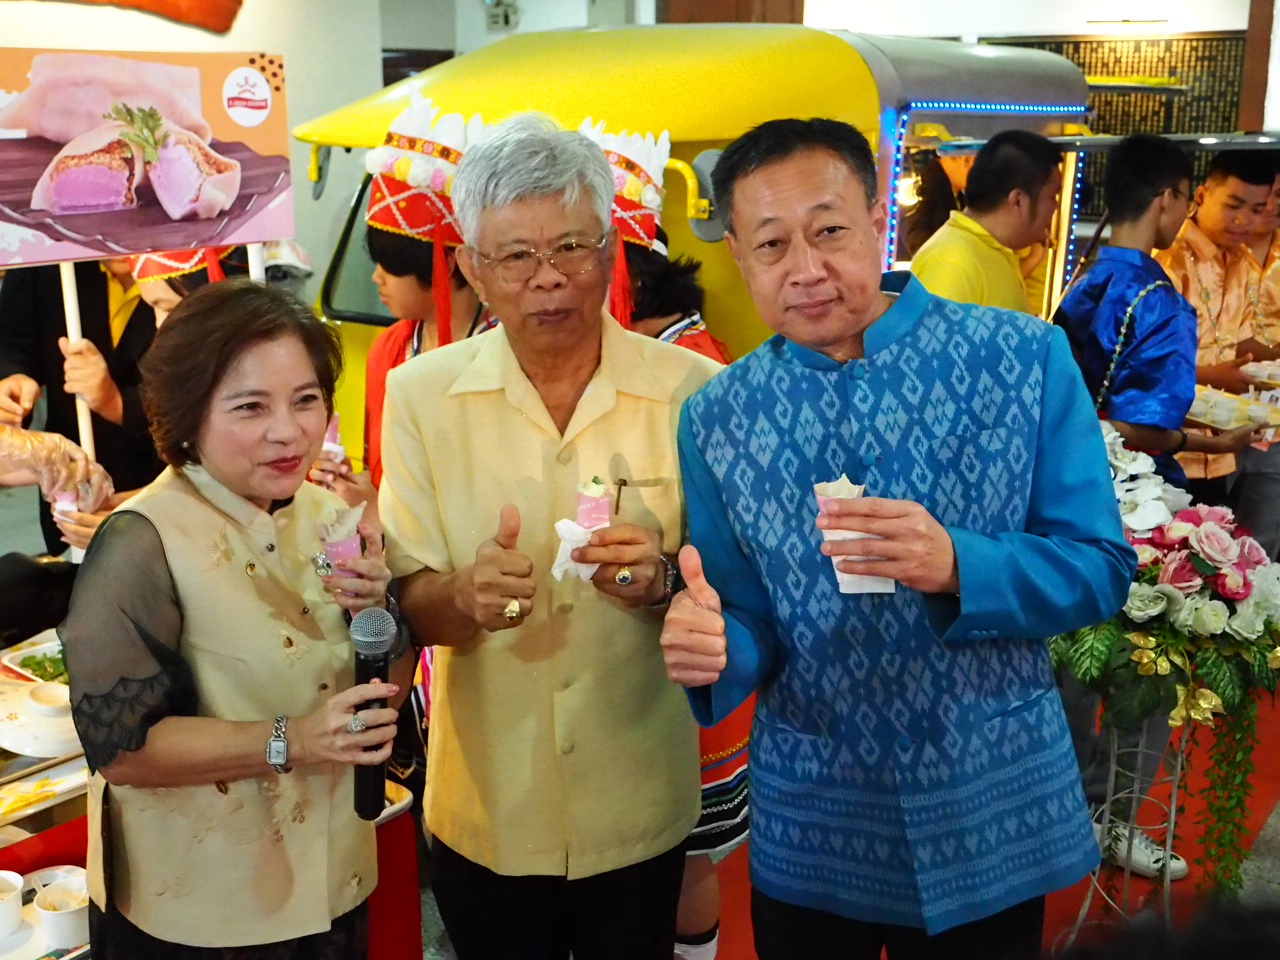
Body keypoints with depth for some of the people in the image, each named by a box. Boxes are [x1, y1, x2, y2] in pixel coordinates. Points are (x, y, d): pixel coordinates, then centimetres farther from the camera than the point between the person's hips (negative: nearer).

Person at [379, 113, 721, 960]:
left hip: (641, 815, 0)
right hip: (485, 814, 1)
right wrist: (464, 596, -27)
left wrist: (664, 579, -24)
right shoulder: (420, 395, -6)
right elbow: (405, 602, -4)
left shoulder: (694, 391, -9)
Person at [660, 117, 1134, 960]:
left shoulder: (1024, 358, -10)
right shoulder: (715, 418, -4)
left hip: (993, 816, -1)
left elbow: (1101, 569, -9)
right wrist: (713, 651, -24)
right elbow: (749, 623, -1)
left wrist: (956, 567, -27)